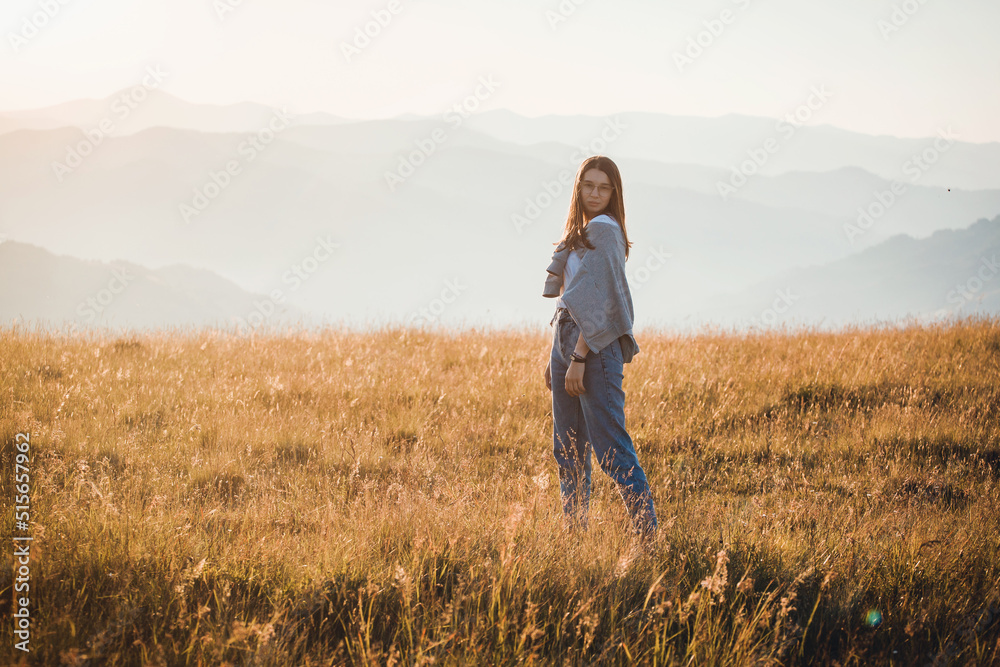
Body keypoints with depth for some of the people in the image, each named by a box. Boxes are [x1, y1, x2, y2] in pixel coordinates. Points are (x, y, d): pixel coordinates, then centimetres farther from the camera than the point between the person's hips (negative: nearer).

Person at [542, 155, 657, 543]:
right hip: (567, 341, 10)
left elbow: (600, 301, -16)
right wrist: (556, 358, 17)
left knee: (611, 448, -11)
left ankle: (648, 536, -11)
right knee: (568, 451, 11)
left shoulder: (603, 229, -10)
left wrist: (579, 357, -20)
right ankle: (574, 533, 17)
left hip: (596, 347, -10)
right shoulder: (580, 231, 18)